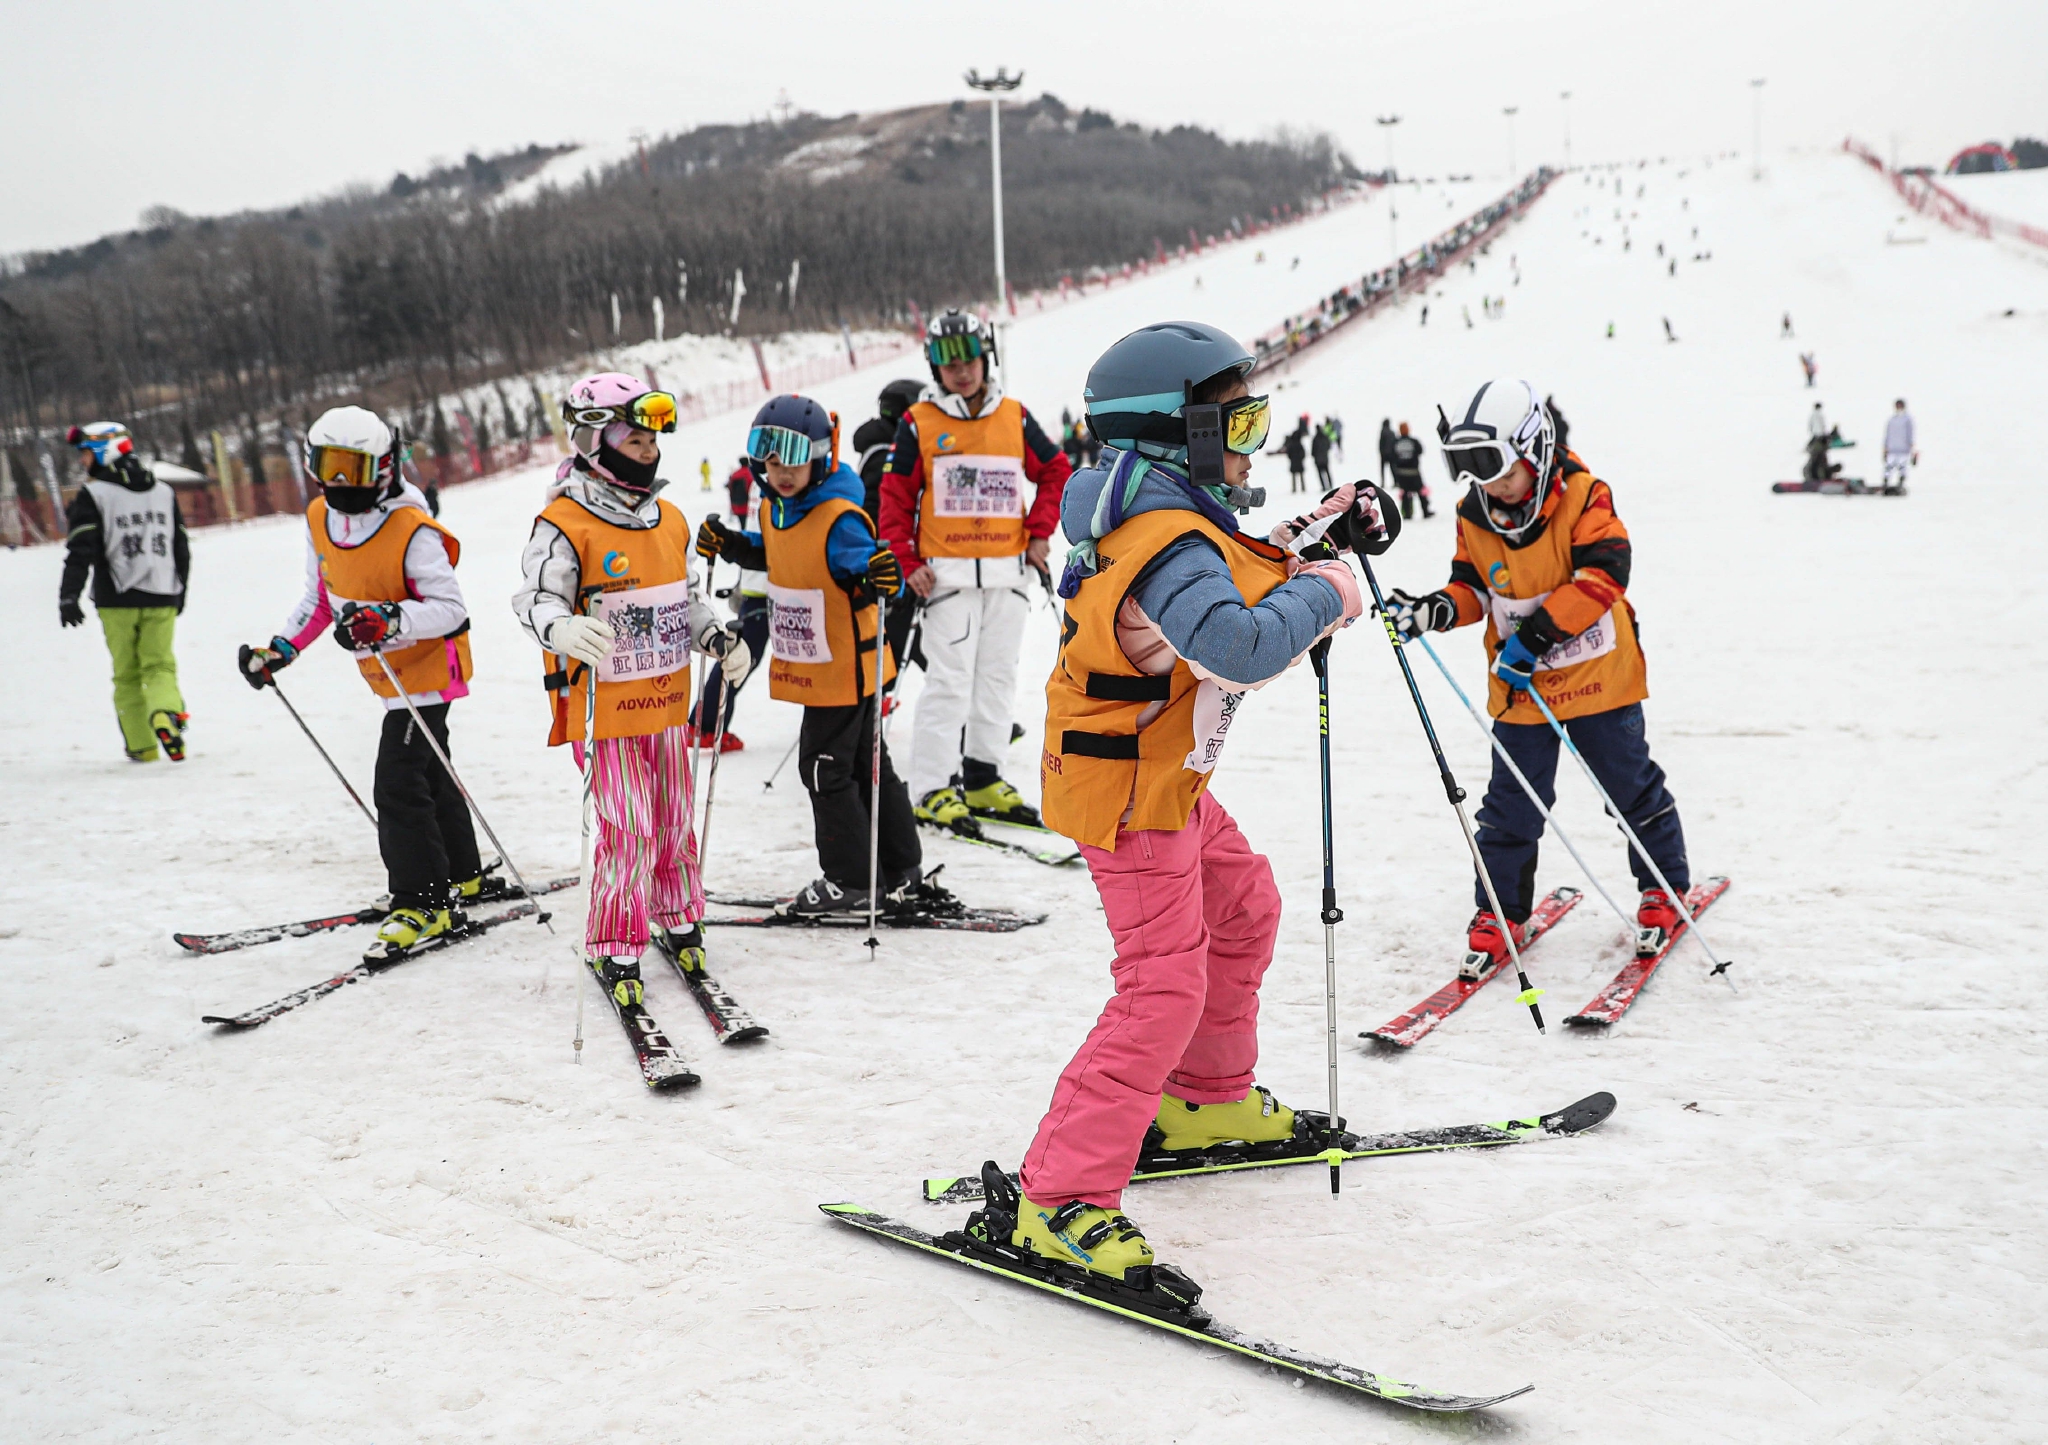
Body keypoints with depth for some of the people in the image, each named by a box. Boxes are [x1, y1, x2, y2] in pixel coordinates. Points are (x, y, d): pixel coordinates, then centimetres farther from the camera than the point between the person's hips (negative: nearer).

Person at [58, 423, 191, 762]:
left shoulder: (93, 496, -5)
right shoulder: (164, 492, 11)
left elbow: (80, 552, -12)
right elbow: (182, 549, 14)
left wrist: (68, 597, -10)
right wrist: (179, 592, 24)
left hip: (117, 600, -3)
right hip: (161, 599, 3)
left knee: (127, 674, 8)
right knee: (160, 665, 5)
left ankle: (141, 746, 8)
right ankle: (166, 711, -26)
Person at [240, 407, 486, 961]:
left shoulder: (412, 530, -24)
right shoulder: (318, 520, 0)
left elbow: (451, 609, -26)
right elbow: (320, 597, 12)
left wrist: (389, 620, -40)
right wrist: (280, 650, 3)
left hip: (426, 670, -9)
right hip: (388, 674, 9)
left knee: (399, 786, -12)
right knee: (428, 777, 20)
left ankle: (426, 902, 0)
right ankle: (463, 878, 35)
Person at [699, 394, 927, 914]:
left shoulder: (839, 519, -23)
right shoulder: (773, 509, 4)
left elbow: (869, 572, -23)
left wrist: (882, 580, -46)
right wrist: (731, 545, 8)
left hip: (845, 668, -9)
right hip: (812, 668, 9)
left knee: (826, 768, 0)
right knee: (864, 765, 17)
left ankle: (849, 881, 14)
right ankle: (900, 873, 28)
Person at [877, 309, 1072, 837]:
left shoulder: (1014, 418, 7)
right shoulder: (919, 423, -1)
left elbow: (1055, 471, 16)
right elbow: (895, 496, 1)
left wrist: (1040, 532, 6)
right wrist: (906, 561, -6)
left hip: (1008, 571, 4)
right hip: (947, 572, -4)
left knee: (998, 678, 9)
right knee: (949, 681, -7)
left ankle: (982, 777, 21)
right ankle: (933, 789, -3)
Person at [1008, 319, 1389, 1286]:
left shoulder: (1176, 518, 6)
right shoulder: (1170, 544, -27)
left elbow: (1241, 581, 23)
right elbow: (1243, 650, -42)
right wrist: (1322, 593, -25)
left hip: (1168, 778, 11)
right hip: (1130, 791, -11)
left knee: (1244, 911, 25)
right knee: (1165, 985, -13)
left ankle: (1205, 1101, 41)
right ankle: (1061, 1198, -10)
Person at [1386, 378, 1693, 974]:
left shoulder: (1584, 497, -16)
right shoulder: (1475, 516, -3)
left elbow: (1604, 574, -25)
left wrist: (1538, 631, -31)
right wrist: (1439, 609, -16)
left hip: (1598, 673, -3)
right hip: (1519, 684, 3)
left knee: (1631, 785, 11)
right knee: (1512, 803, 6)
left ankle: (1663, 888, 31)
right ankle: (1500, 908, 20)